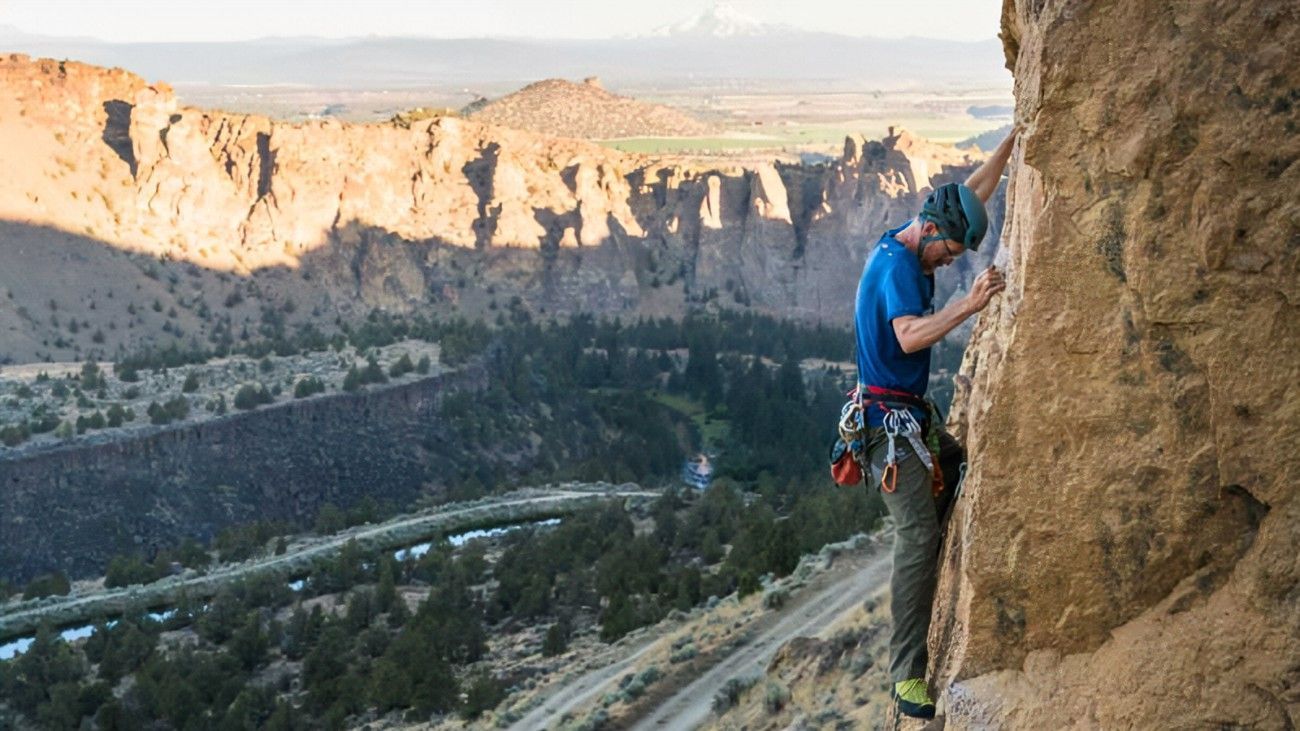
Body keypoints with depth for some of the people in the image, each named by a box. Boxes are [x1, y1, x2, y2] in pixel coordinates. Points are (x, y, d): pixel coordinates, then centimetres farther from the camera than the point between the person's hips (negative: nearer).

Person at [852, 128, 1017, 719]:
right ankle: (907, 675, -12)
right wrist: (970, 304, -41)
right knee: (918, 535, -15)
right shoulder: (896, 263, -19)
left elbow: (973, 192, 20)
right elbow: (909, 336, -34)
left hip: (913, 414, 10)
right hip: (889, 417, -10)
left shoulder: (914, 243, 10)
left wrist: (1013, 140, 18)